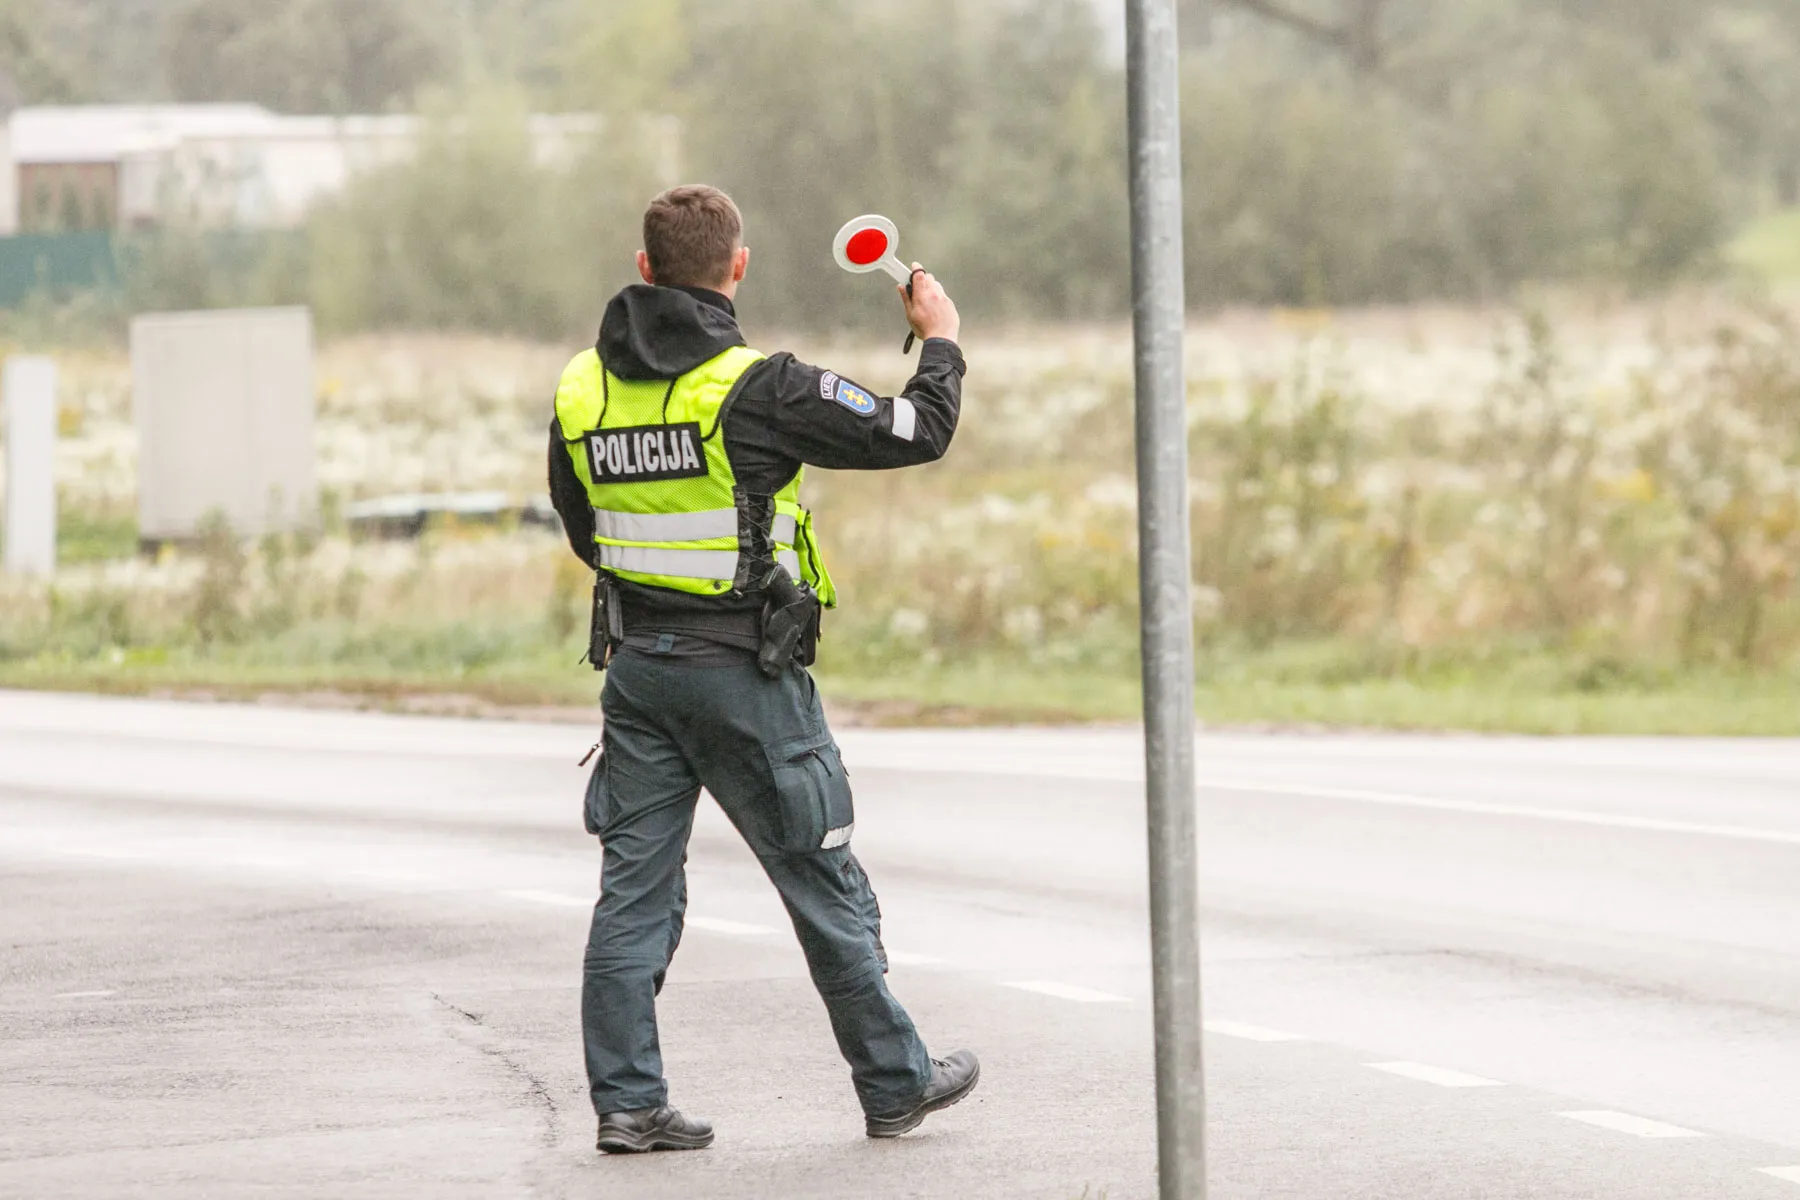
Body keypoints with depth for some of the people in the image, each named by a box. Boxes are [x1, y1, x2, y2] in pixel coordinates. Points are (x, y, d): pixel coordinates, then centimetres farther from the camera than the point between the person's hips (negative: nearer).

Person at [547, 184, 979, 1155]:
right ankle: (896, 1084, 18)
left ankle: (625, 1100, 3)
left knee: (636, 886, 7)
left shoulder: (582, 389, 2)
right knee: (824, 885, 7)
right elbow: (917, 431, -11)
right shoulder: (755, 389, -16)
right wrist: (941, 338, 8)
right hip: (744, 672, -5)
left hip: (636, 663, 5)